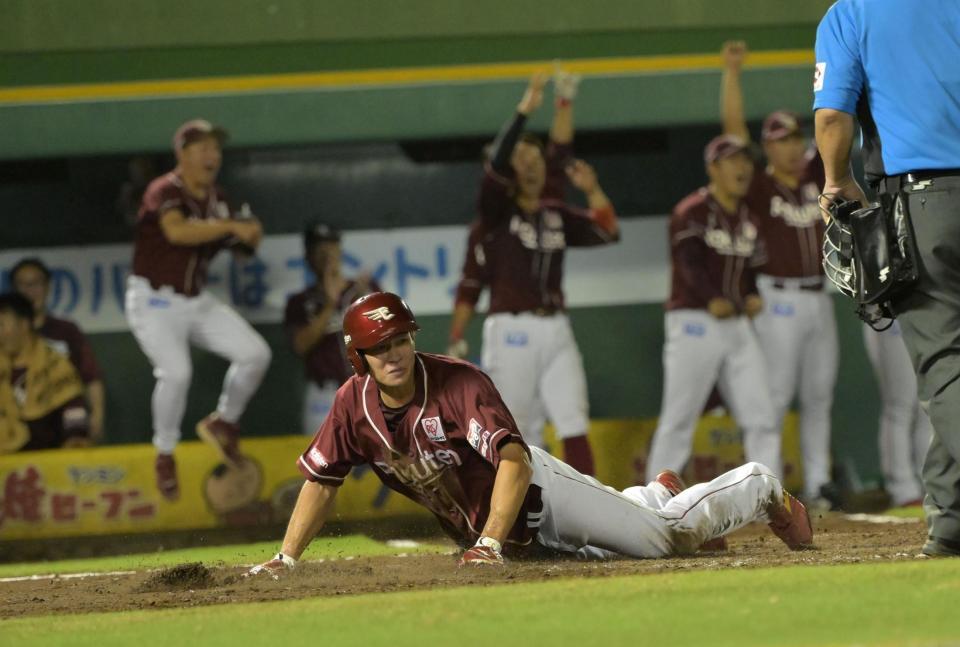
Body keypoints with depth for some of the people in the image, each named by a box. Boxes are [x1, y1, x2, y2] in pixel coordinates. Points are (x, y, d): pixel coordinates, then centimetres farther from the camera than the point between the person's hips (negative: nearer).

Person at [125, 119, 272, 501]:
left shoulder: (217, 200, 5)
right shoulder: (165, 192, -17)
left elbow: (240, 247, 13)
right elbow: (177, 232, -37)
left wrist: (248, 237, -10)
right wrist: (232, 225, -41)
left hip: (198, 301, 7)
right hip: (156, 302, -7)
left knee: (255, 353, -4)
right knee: (176, 372, -27)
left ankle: (222, 424, 18)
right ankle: (164, 456, -6)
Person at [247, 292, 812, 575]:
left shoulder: (459, 384, -31)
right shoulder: (355, 404, -13)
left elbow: (515, 462, -38)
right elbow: (322, 480, -4)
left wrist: (490, 544, -46)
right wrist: (287, 558, -12)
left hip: (537, 495, -6)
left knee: (674, 535, 2)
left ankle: (762, 490, 27)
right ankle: (657, 495, 52)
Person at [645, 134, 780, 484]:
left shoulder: (748, 218, 16)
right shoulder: (691, 212, -6)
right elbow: (689, 262, -17)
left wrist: (753, 297, 0)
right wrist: (712, 300, -29)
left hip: (738, 324, 7)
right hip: (694, 322, -7)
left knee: (760, 416, 1)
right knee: (678, 419, -5)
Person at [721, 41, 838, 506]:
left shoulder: (816, 177, 10)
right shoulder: (759, 185, -3)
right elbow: (734, 129, -11)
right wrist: (731, 73, -19)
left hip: (819, 300, 5)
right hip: (779, 301, -5)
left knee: (819, 397, 8)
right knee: (775, 397, -6)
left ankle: (817, 485, 14)